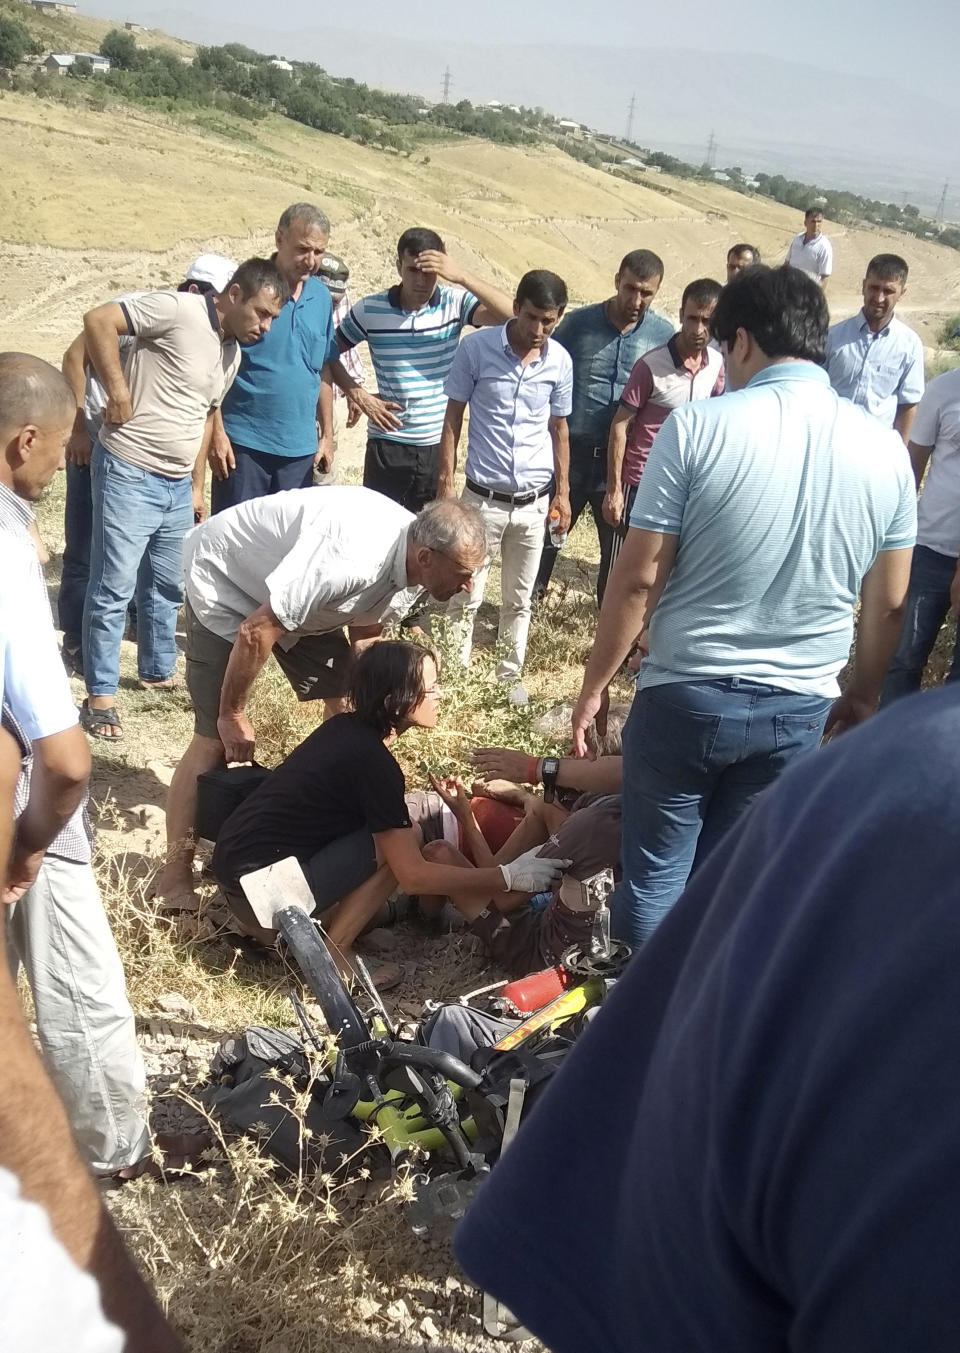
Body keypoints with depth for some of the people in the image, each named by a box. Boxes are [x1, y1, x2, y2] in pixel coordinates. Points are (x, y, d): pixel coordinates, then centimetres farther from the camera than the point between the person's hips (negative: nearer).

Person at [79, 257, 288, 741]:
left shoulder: (233, 352, 12)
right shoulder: (177, 309, -14)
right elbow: (98, 321, -19)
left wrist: (195, 482, 22)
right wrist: (118, 389, -21)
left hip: (177, 484, 8)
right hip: (129, 474, -8)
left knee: (168, 586, 18)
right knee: (113, 588, -3)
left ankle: (159, 670, 36)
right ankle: (100, 696, 6)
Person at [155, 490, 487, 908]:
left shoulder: (412, 567, -13)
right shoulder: (351, 559, -41)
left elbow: (364, 634, 5)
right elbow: (255, 632, -33)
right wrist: (232, 714, -19)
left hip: (300, 590, 8)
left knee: (348, 701, 4)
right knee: (216, 737, -12)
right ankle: (174, 877, -3)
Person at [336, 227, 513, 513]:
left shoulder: (454, 302, -6)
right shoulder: (369, 310, -5)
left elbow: (510, 315, -21)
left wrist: (461, 276, -29)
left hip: (438, 446, 1)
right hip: (387, 446, -1)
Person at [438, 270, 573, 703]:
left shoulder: (560, 361, -1)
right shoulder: (476, 347, -9)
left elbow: (558, 428, 10)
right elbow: (453, 417, -2)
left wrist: (562, 492, 10)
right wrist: (445, 481, -5)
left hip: (534, 502, 3)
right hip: (483, 498, -2)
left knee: (519, 600, 13)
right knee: (465, 597, 4)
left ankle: (509, 676, 27)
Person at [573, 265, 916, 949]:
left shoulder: (698, 426, -14)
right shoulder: (885, 448, -1)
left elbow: (639, 578, -12)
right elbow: (889, 603, 7)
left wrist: (595, 683, -1)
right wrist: (864, 692, 22)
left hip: (685, 695, -3)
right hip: (799, 710, 4)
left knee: (656, 872, 12)